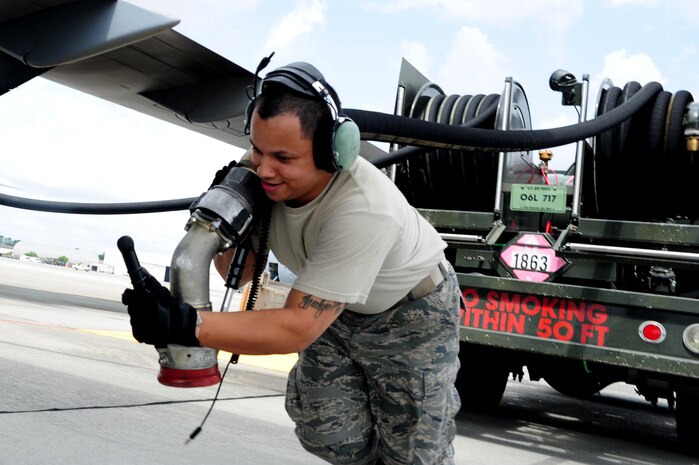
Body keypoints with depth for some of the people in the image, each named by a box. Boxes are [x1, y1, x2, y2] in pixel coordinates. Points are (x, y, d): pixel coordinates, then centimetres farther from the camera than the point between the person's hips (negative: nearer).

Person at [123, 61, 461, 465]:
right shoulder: (260, 174, -23)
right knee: (326, 432, 4)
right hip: (339, 308, 5)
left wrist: (186, 326, -53)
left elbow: (298, 328, -43)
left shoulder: (364, 212, -42)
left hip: (413, 312, -5)